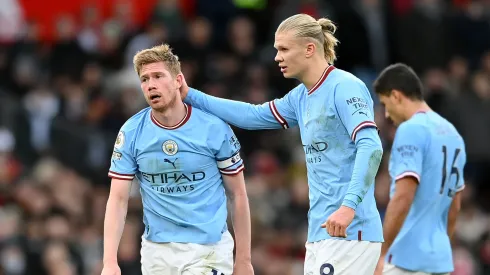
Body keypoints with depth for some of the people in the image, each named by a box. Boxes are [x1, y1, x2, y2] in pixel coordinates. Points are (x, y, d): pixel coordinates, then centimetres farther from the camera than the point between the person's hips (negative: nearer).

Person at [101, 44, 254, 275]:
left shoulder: (215, 128, -7)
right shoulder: (130, 133, -3)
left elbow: (237, 194, 2)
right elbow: (118, 199, -3)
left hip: (208, 249, -3)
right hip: (157, 250, 3)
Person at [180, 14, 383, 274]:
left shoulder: (344, 87, -11)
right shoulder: (301, 96, 16)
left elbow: (371, 146, -20)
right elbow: (254, 116, 26)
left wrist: (349, 206, -29)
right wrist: (191, 96, 23)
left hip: (349, 232, -9)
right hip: (320, 233, 9)